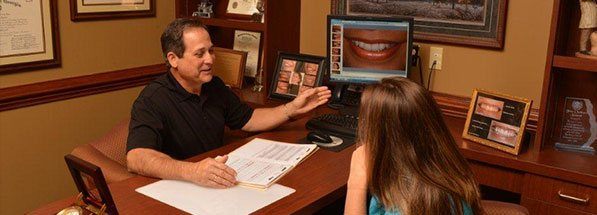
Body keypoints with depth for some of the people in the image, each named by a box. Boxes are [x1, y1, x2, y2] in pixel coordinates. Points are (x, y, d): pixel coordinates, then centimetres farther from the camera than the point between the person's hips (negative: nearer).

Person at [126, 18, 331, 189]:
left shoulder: (214, 86, 6)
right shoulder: (152, 101, -18)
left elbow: (248, 120, 19)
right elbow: (136, 158, -32)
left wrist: (292, 109, 6)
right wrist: (192, 171, -48)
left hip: (219, 185, 7)